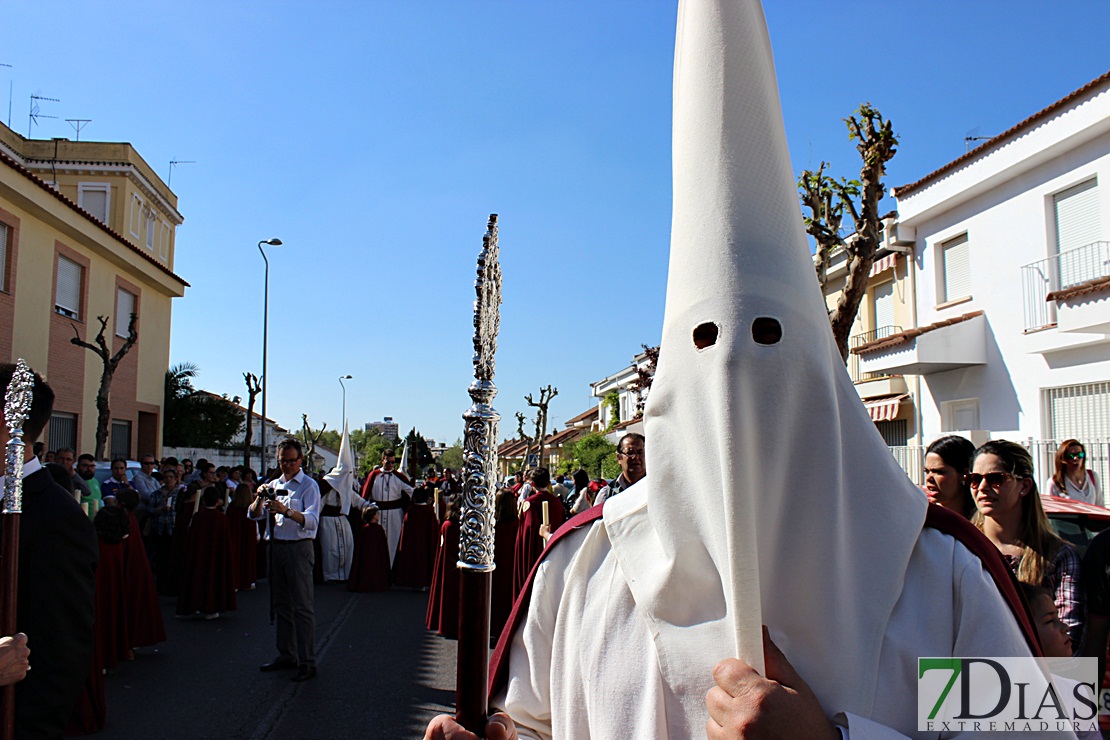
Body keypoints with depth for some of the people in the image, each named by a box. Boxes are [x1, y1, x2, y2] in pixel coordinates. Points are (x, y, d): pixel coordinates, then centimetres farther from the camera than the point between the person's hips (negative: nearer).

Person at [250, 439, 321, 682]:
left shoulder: (309, 486, -5)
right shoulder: (273, 485, 15)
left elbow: (312, 520, -19)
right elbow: (254, 515, 9)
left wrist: (287, 511, -35)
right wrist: (260, 499, -12)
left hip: (298, 548, -7)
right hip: (276, 548, 7)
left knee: (302, 607, -6)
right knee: (282, 605, 14)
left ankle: (307, 662, -2)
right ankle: (286, 655, 24)